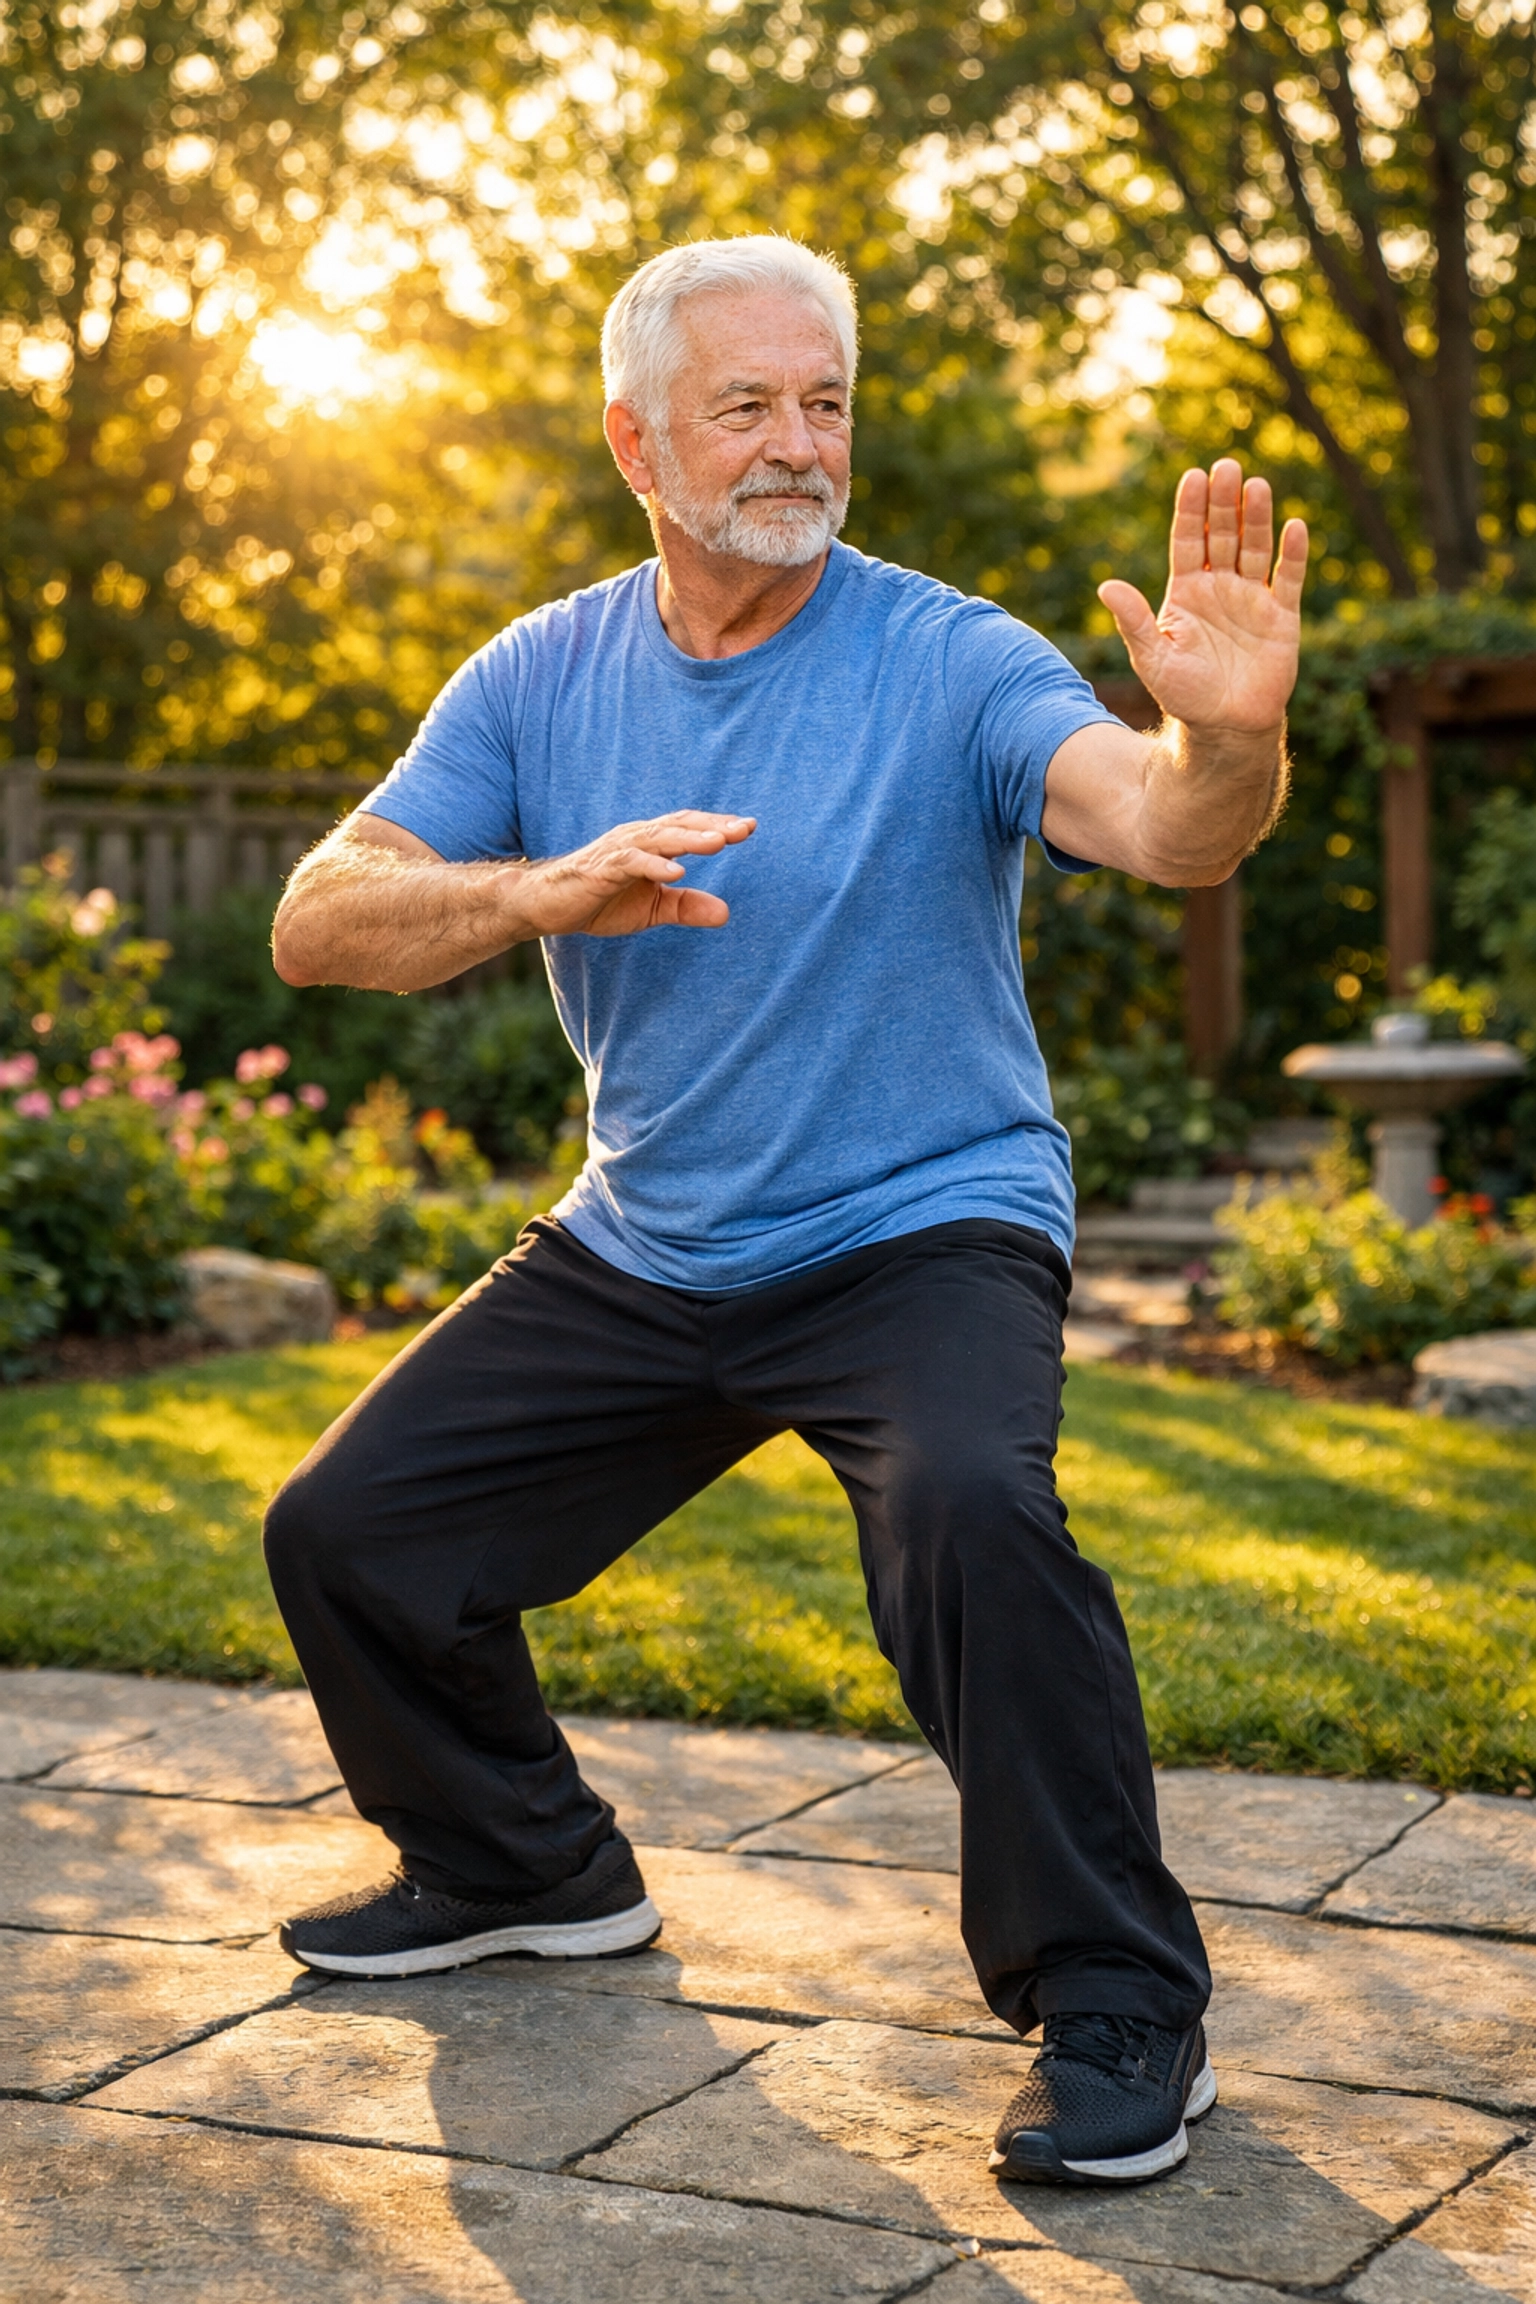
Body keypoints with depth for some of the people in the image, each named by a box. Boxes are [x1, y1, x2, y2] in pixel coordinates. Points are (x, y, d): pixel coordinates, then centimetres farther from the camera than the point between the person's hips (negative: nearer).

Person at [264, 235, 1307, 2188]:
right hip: (641, 1251, 5)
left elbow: (1160, 829, -29)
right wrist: (543, 891, -27)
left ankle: (1117, 2006, -17)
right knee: (347, 1531, 5)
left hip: (922, 1233, -5)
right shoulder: (540, 679, 0)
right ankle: (523, 1866, 32)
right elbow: (320, 924, -8)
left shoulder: (945, 659, -12)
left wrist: (1229, 739, -52)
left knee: (971, 1513, -35)